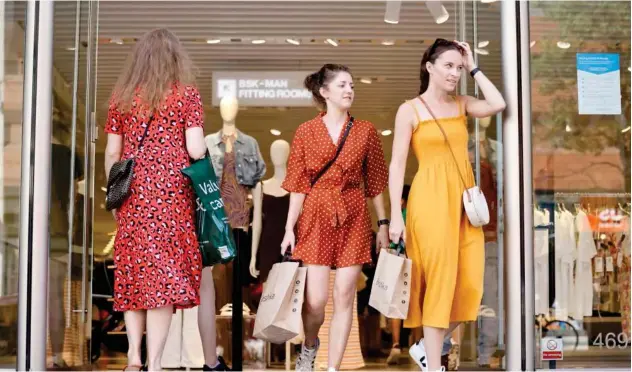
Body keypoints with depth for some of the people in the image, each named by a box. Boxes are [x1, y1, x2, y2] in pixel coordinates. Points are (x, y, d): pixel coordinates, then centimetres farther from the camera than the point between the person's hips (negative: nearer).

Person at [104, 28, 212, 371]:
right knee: (165, 273, -1)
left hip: (133, 196, 3)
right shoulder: (186, 94, 0)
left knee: (133, 269, 13)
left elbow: (112, 152, 8)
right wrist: (203, 148, 15)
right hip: (171, 194, -3)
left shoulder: (122, 96, 8)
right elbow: (195, 150, -7)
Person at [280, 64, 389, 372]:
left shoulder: (365, 131, 6)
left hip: (354, 219, 2)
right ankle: (309, 346, 27)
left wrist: (383, 224, 5)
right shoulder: (306, 131, 2)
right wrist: (289, 228, -3)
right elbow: (298, 185, 1)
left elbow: (374, 182, 8)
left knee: (344, 297, 0)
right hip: (316, 218, -1)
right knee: (315, 300, -5)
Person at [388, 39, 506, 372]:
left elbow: (498, 105, -6)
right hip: (430, 199, -5)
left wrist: (474, 69, 3)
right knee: (439, 280, -4)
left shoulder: (461, 105, 13)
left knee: (469, 282, 1)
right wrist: (396, 215, -11)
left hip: (463, 199, 5)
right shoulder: (410, 110, -1)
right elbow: (397, 164, -4)